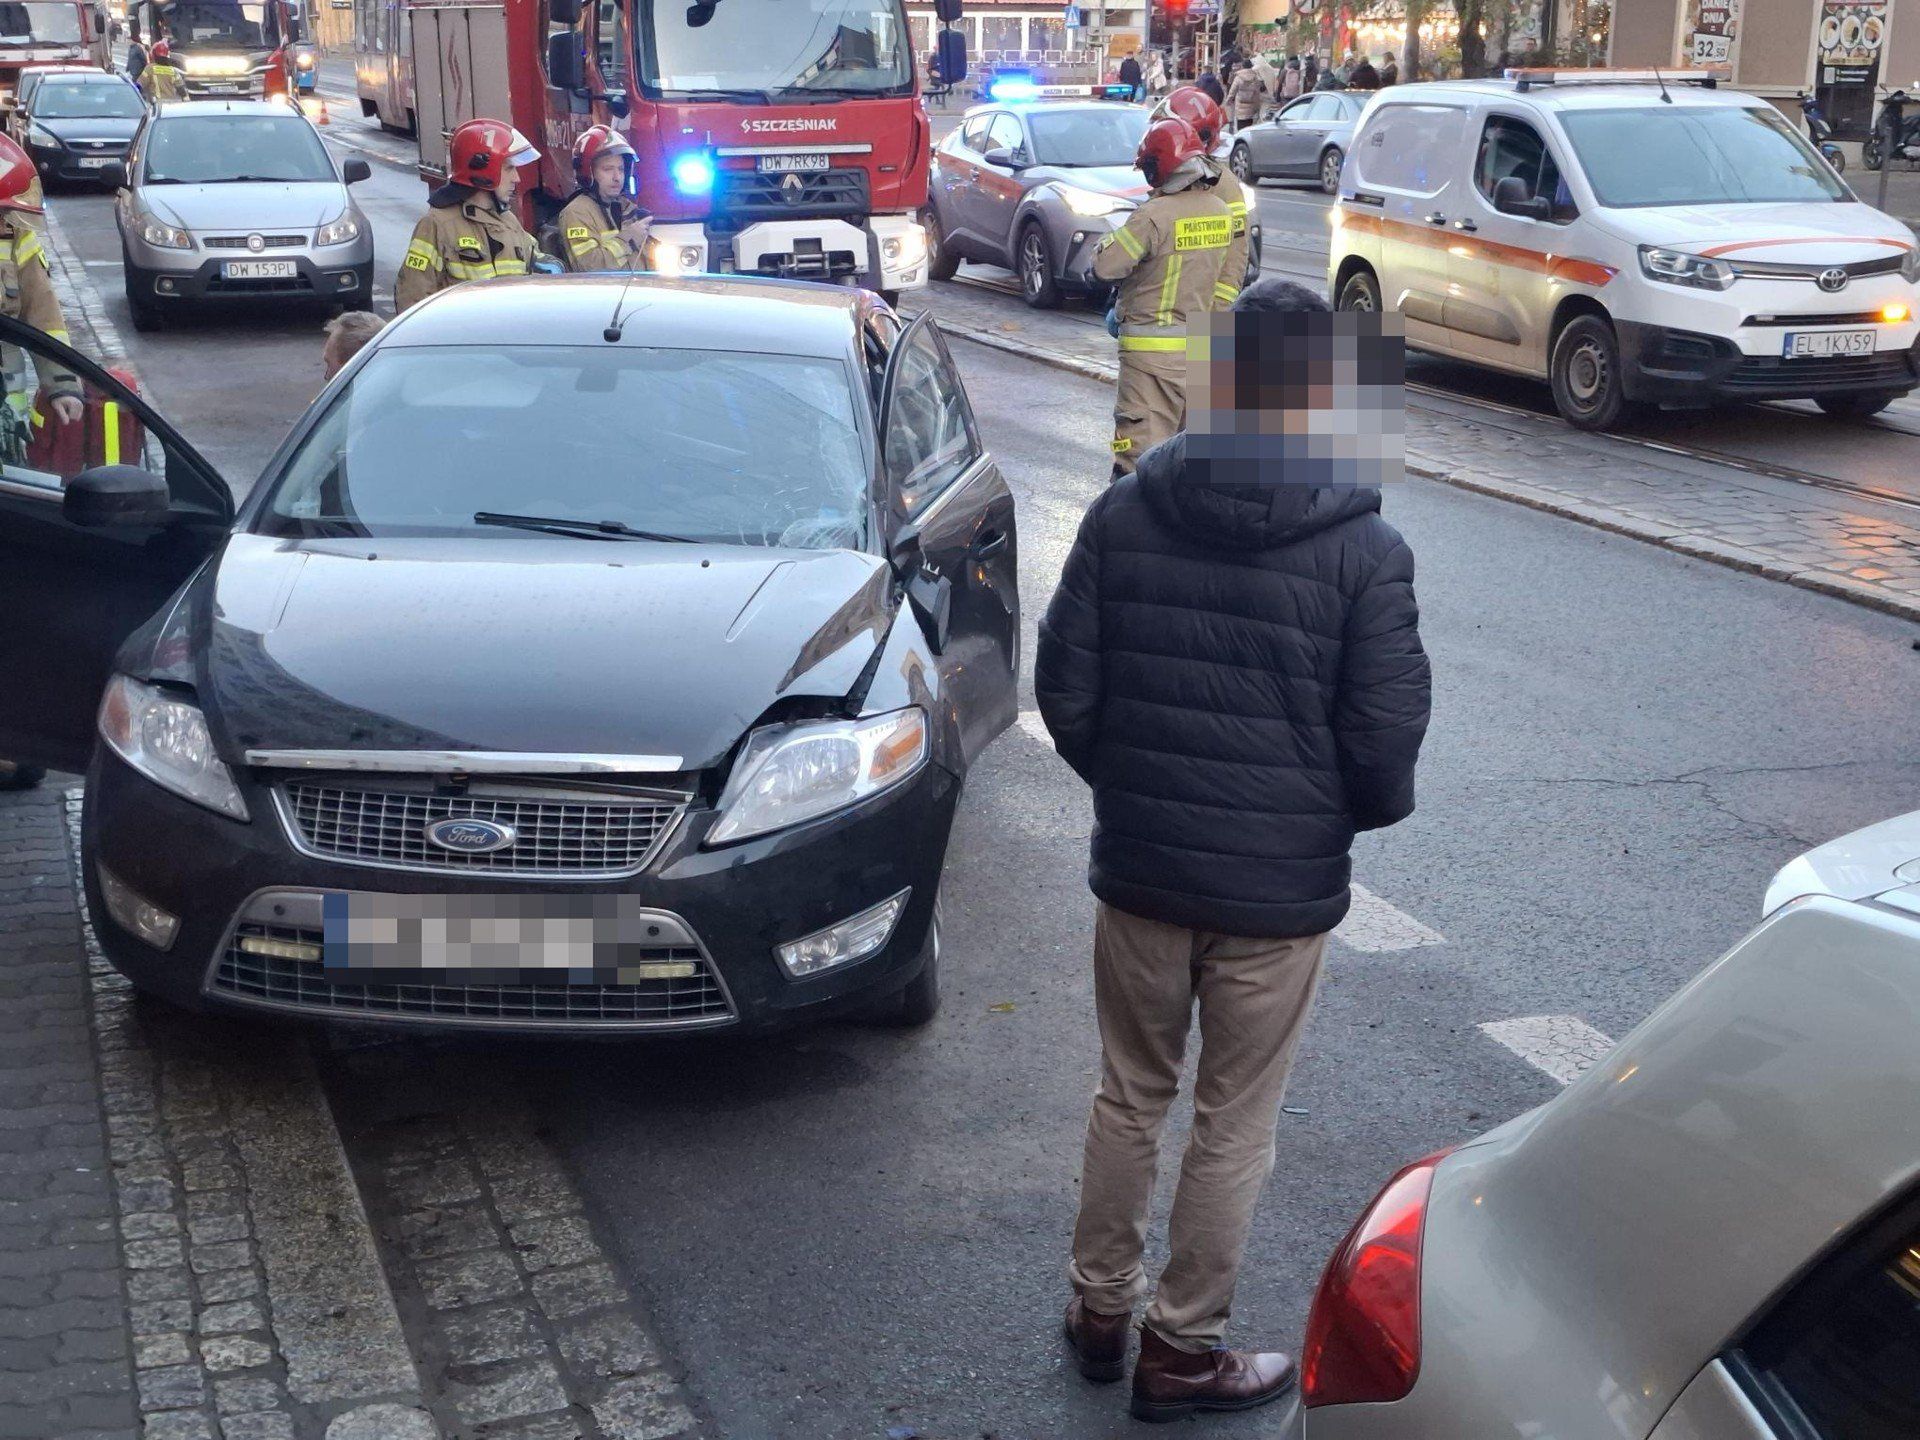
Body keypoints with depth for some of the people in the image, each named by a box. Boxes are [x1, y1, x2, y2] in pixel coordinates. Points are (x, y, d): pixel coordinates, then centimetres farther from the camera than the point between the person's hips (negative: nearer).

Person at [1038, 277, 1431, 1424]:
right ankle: (1184, 1349, 25)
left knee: (1130, 1096, 20)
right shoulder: (1365, 550, -13)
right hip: (1281, 889, -3)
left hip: (1137, 871, 3)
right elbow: (1386, 738, -12)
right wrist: (1364, 811, 9)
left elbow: (1065, 692, -2)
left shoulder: (1122, 517, -5)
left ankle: (1101, 1308, 34)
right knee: (1235, 1127, 12)